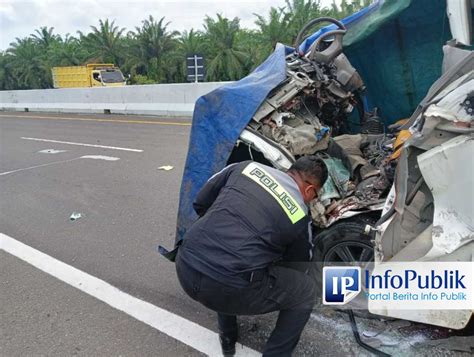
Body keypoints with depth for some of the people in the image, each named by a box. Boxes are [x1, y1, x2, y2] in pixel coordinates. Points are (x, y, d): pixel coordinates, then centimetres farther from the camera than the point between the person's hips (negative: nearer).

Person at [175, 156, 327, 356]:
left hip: (186, 268, 5)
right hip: (229, 288, -5)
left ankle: (227, 338, 46)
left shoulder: (246, 167, 12)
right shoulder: (300, 216, 7)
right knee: (306, 291, 18)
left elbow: (200, 203, 19)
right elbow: (298, 267, 23)